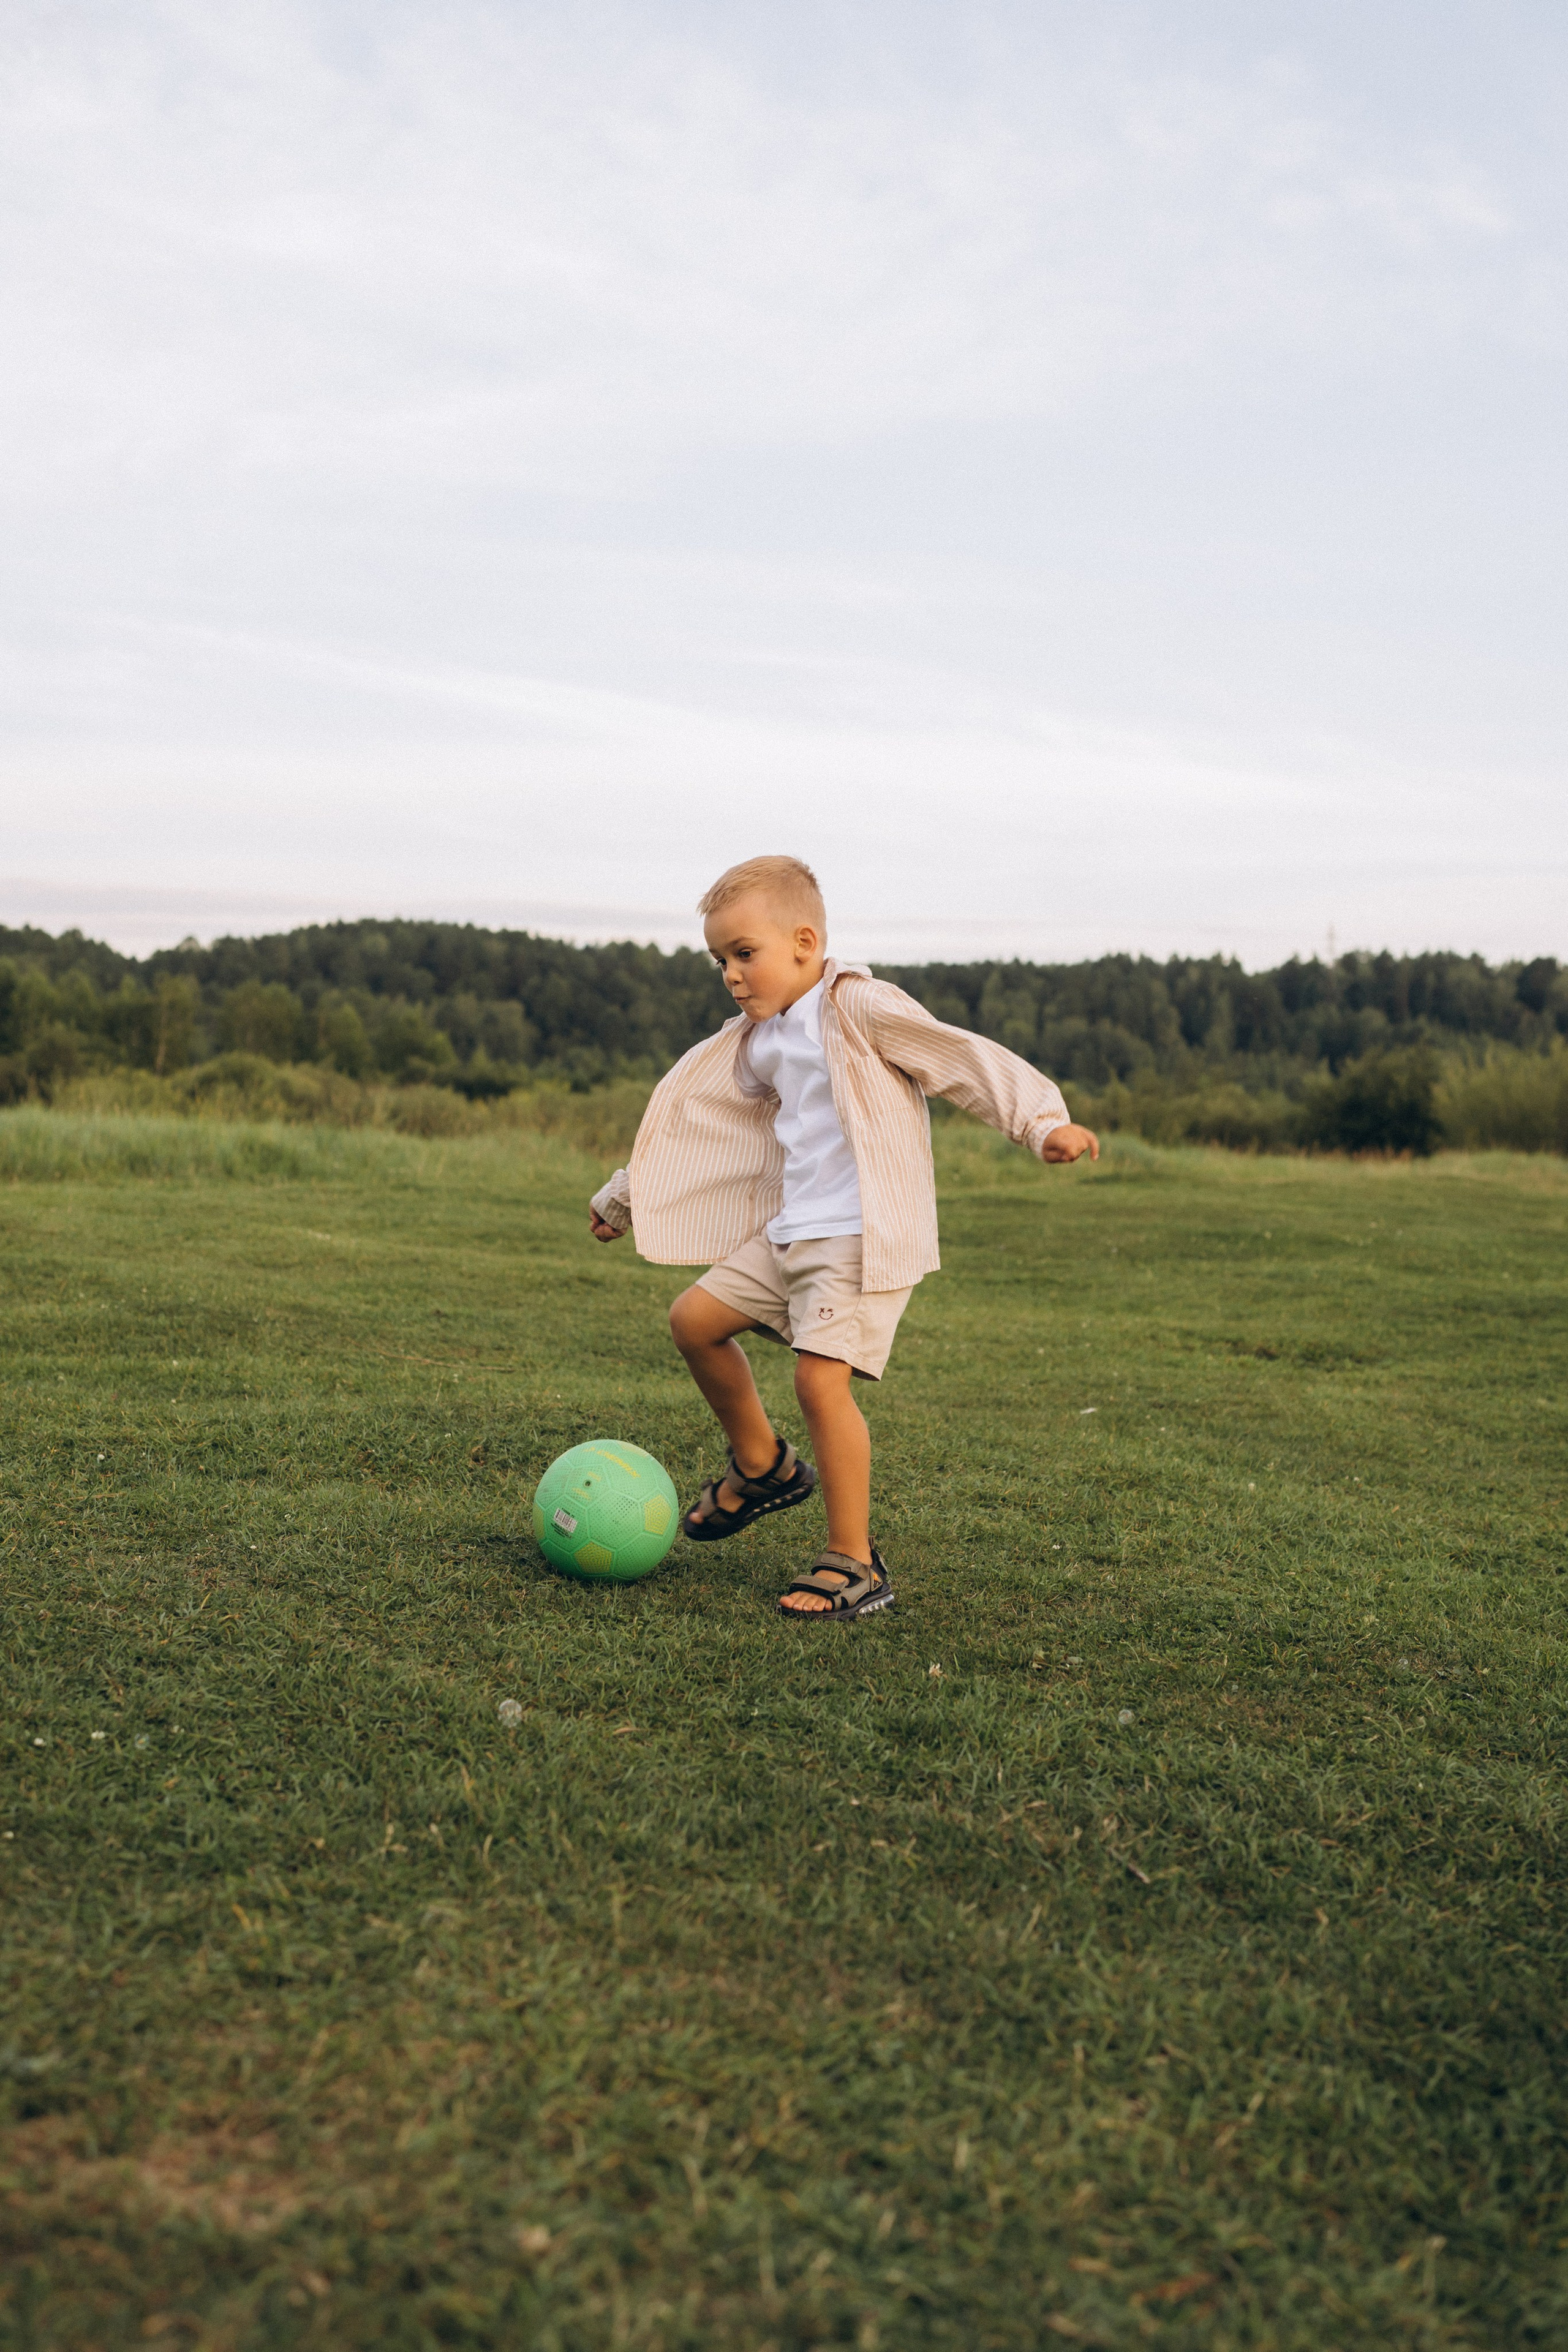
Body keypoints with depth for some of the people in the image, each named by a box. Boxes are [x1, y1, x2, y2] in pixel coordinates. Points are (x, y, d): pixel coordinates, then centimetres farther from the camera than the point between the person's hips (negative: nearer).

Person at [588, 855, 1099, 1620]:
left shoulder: (856, 1005, -8)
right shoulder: (757, 1042, 16)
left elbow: (963, 1056, -11)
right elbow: (692, 1120, 27)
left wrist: (1042, 1120, -22)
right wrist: (625, 1197, 34)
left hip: (864, 1236, -9)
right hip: (791, 1232, 9)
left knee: (820, 1377, -19)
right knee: (695, 1319, 10)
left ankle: (854, 1564, -7)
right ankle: (762, 1467, 28)